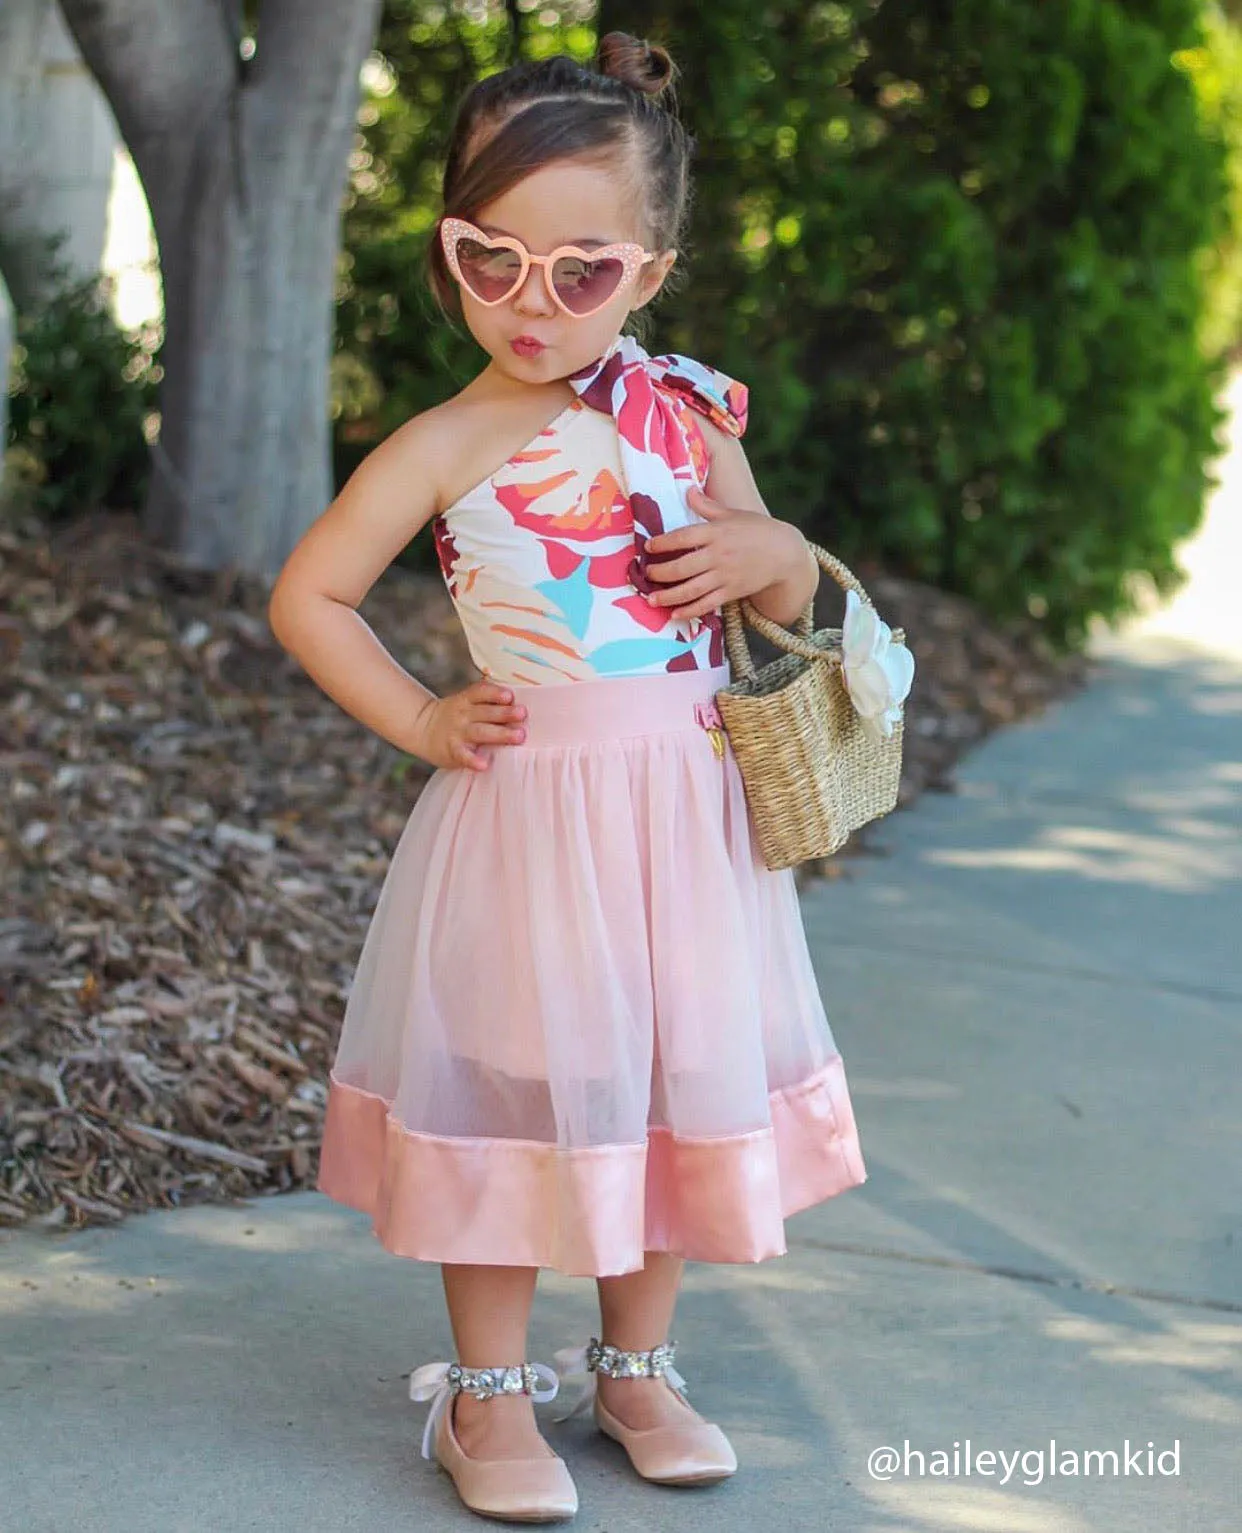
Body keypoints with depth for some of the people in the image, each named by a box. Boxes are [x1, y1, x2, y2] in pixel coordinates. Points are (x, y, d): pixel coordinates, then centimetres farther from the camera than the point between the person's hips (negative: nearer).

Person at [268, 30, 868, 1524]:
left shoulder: (687, 413, 2)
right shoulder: (446, 448, -9)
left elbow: (788, 588, 14)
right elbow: (305, 596, -4)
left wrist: (768, 550, -9)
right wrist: (419, 722, -7)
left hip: (689, 808, 4)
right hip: (529, 815, -4)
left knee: (678, 1079, 11)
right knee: (520, 1079, 3)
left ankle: (635, 1367, 29)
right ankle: (487, 1392, 19)